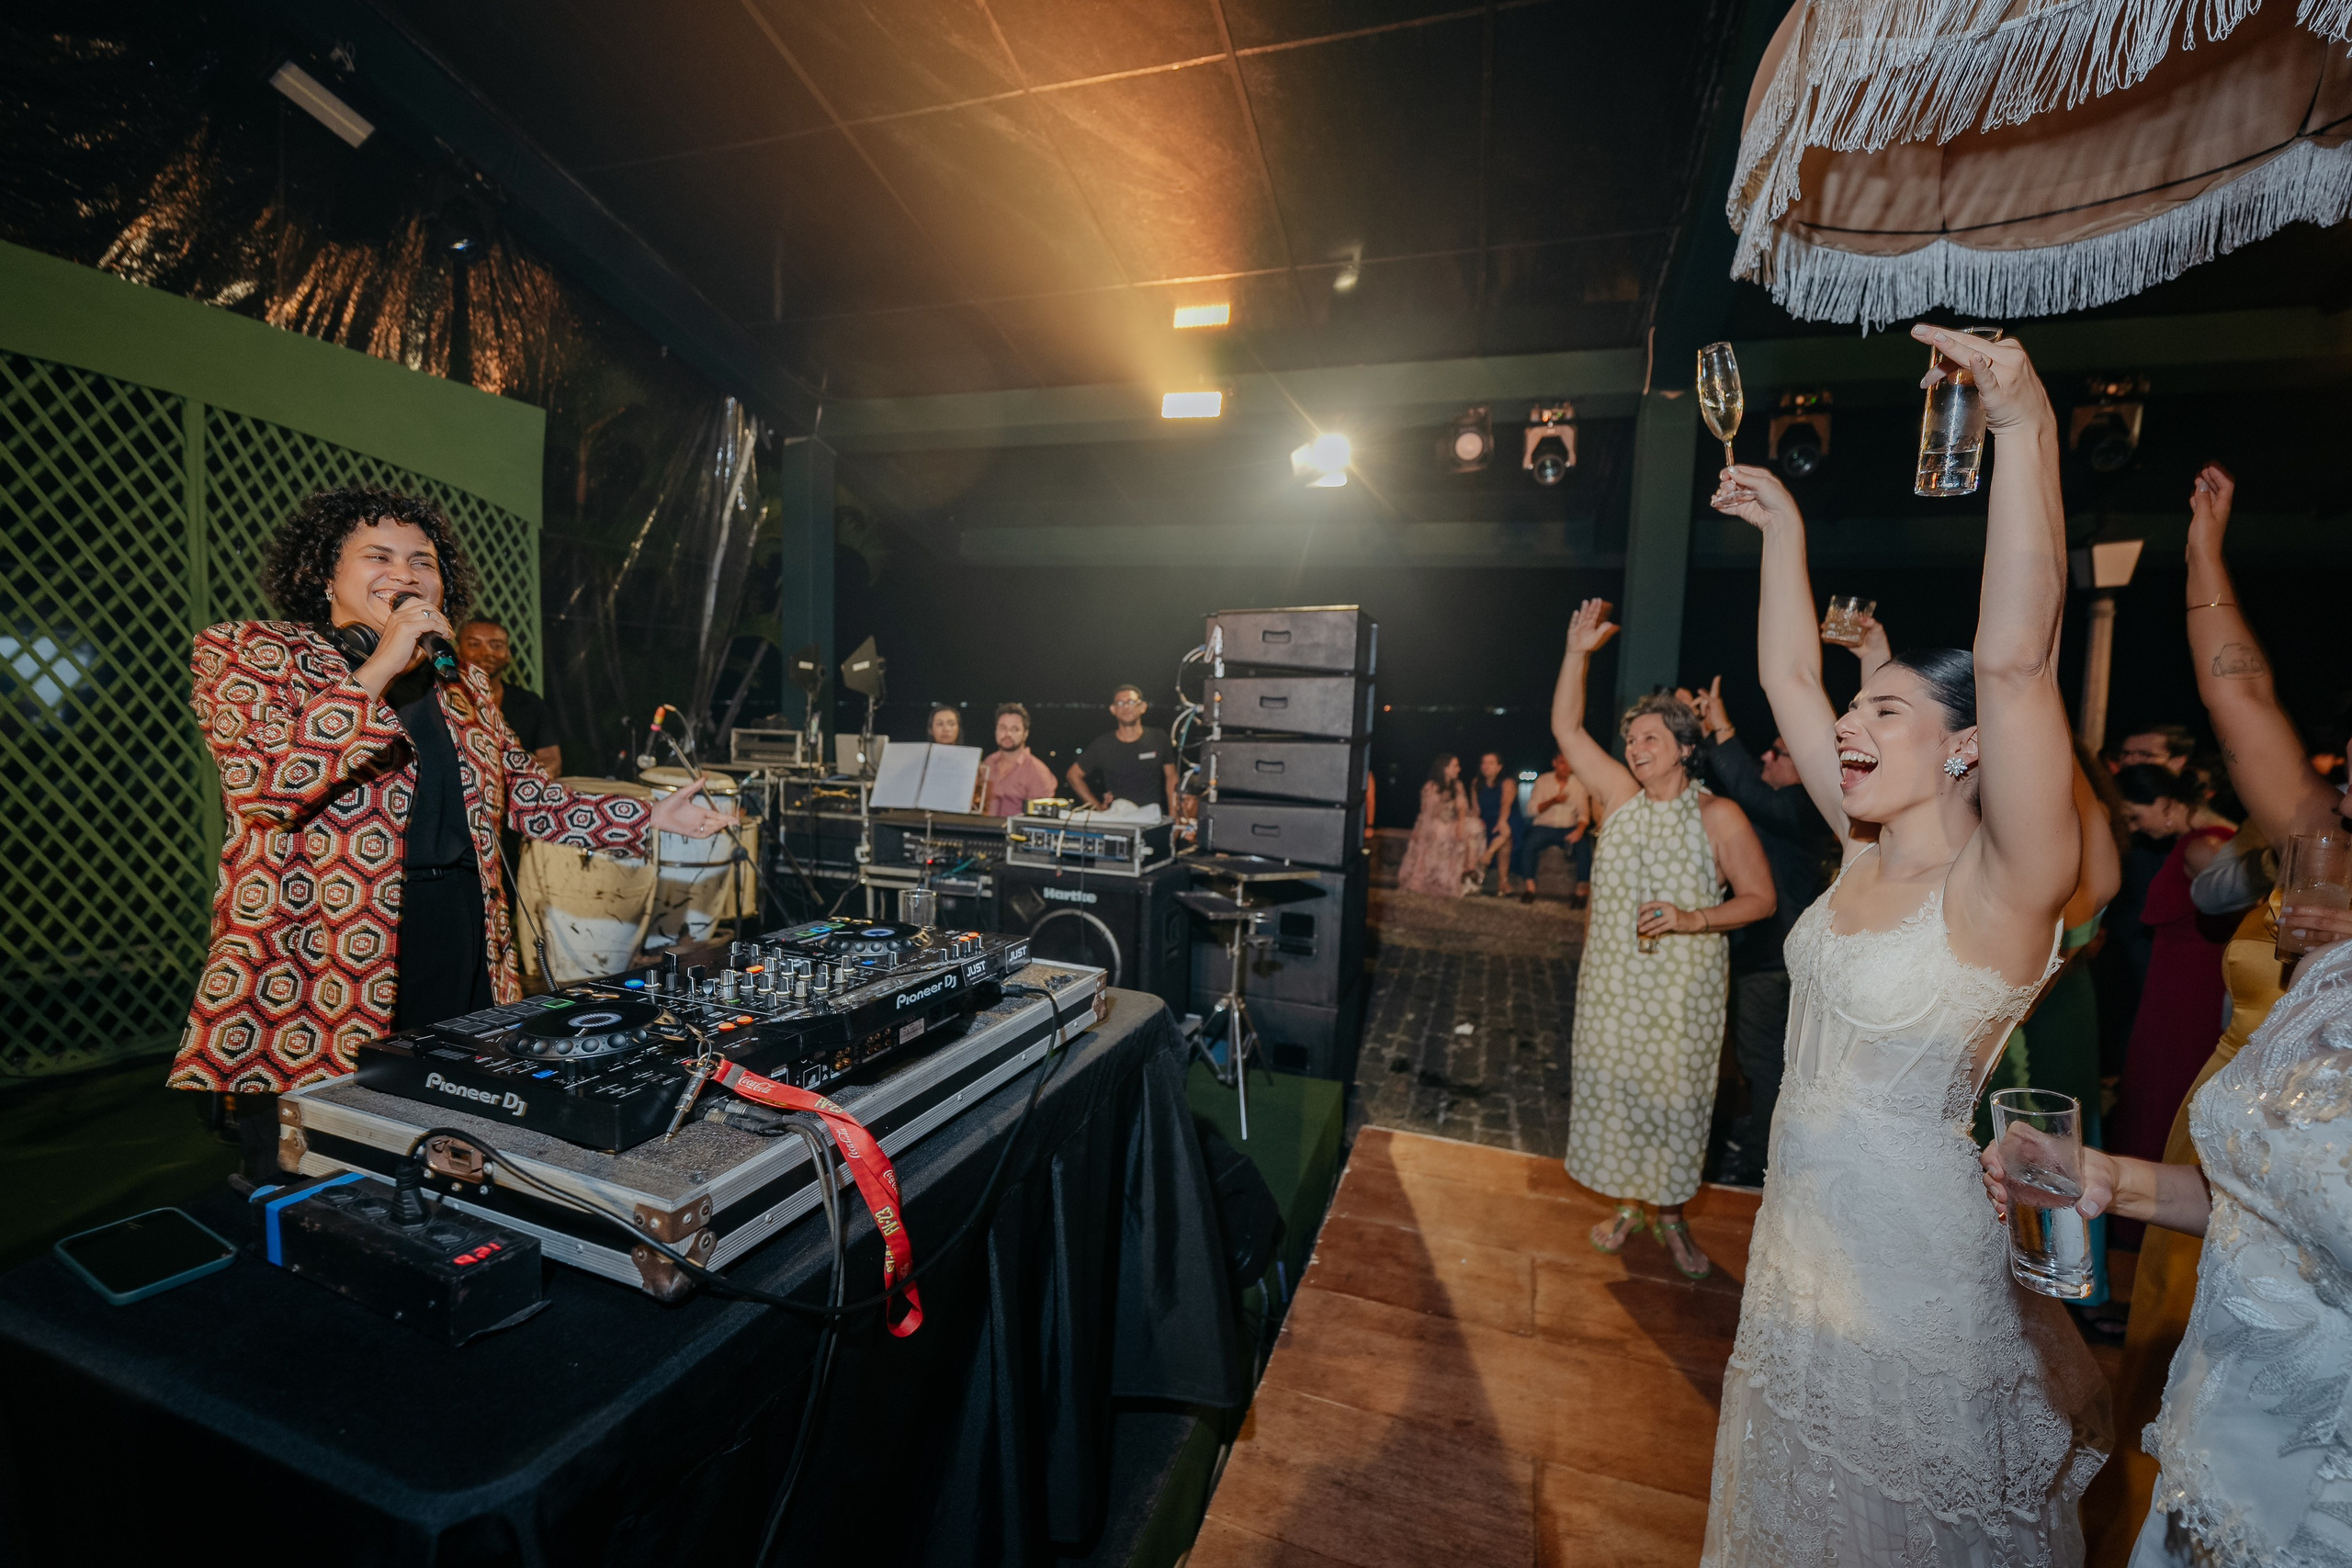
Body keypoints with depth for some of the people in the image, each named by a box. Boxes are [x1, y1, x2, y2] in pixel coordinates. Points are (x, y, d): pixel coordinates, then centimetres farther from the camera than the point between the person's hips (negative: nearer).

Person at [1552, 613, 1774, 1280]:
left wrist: (1694, 918, -22)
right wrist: (1578, 650, -6)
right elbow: (1567, 729, 0)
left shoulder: (1718, 816, -7)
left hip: (1684, 988, -3)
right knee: (1611, 1087, 11)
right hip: (1612, 981, 3)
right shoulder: (1620, 798, 2)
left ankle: (1669, 1214, 29)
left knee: (1674, 1094, 7)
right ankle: (1627, 1205, 31)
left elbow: (1760, 898, -5)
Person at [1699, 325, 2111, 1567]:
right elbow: (1789, 679, 0)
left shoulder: (2006, 885, -21)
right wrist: (1783, 530, 2)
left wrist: (2025, 428, -38)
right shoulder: (1866, 849, -3)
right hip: (1804, 1222, 6)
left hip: (1918, 1243, -6)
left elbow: (2015, 661, -35)